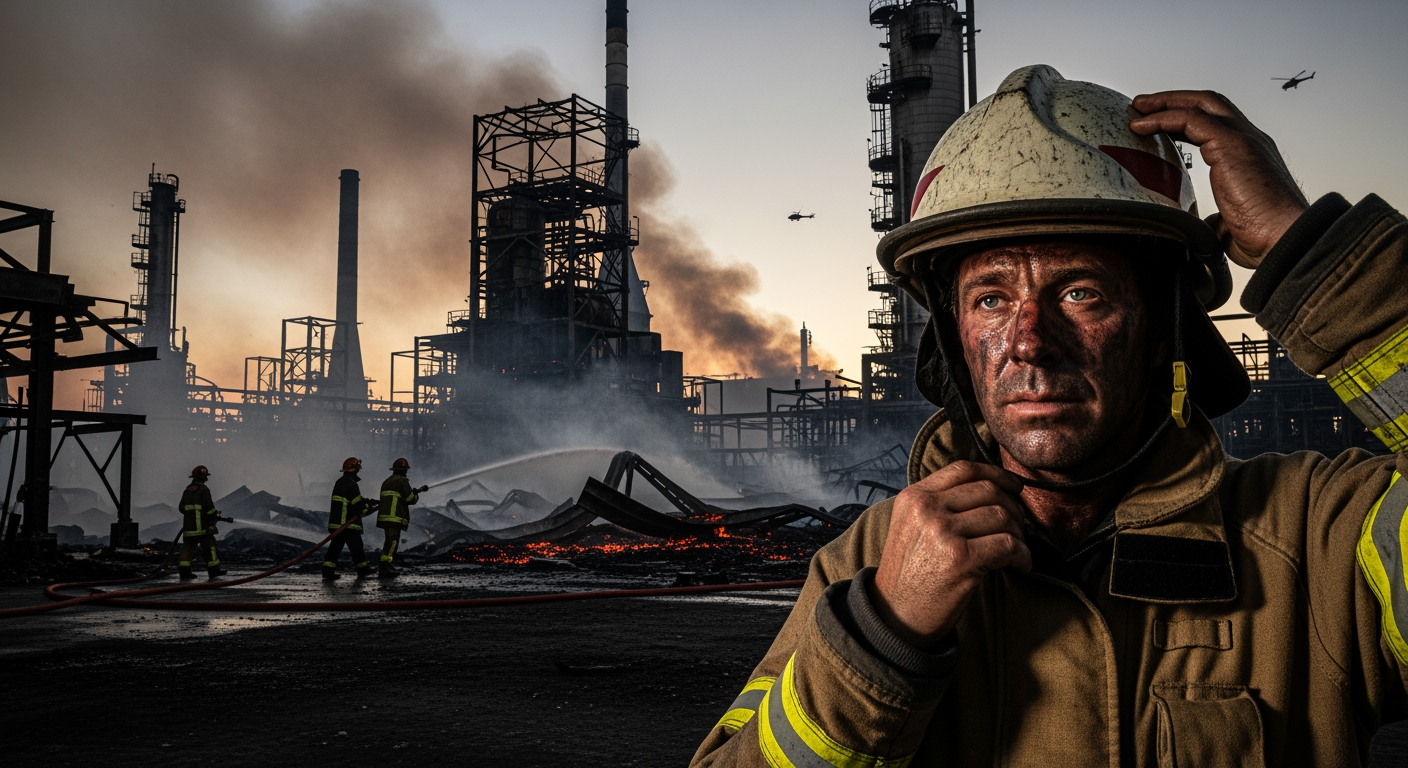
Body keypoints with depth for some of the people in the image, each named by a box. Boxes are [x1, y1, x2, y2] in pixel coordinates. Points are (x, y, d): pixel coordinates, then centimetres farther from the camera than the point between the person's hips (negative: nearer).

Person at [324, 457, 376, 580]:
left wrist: (366, 502, 17)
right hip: (348, 523, -9)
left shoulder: (339, 482, 17)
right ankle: (363, 571, 12)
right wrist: (367, 506, 3)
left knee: (335, 547, 6)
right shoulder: (351, 484, -15)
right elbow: (358, 503, -16)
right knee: (356, 547, 3)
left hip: (336, 522, 9)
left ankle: (328, 572, 1)